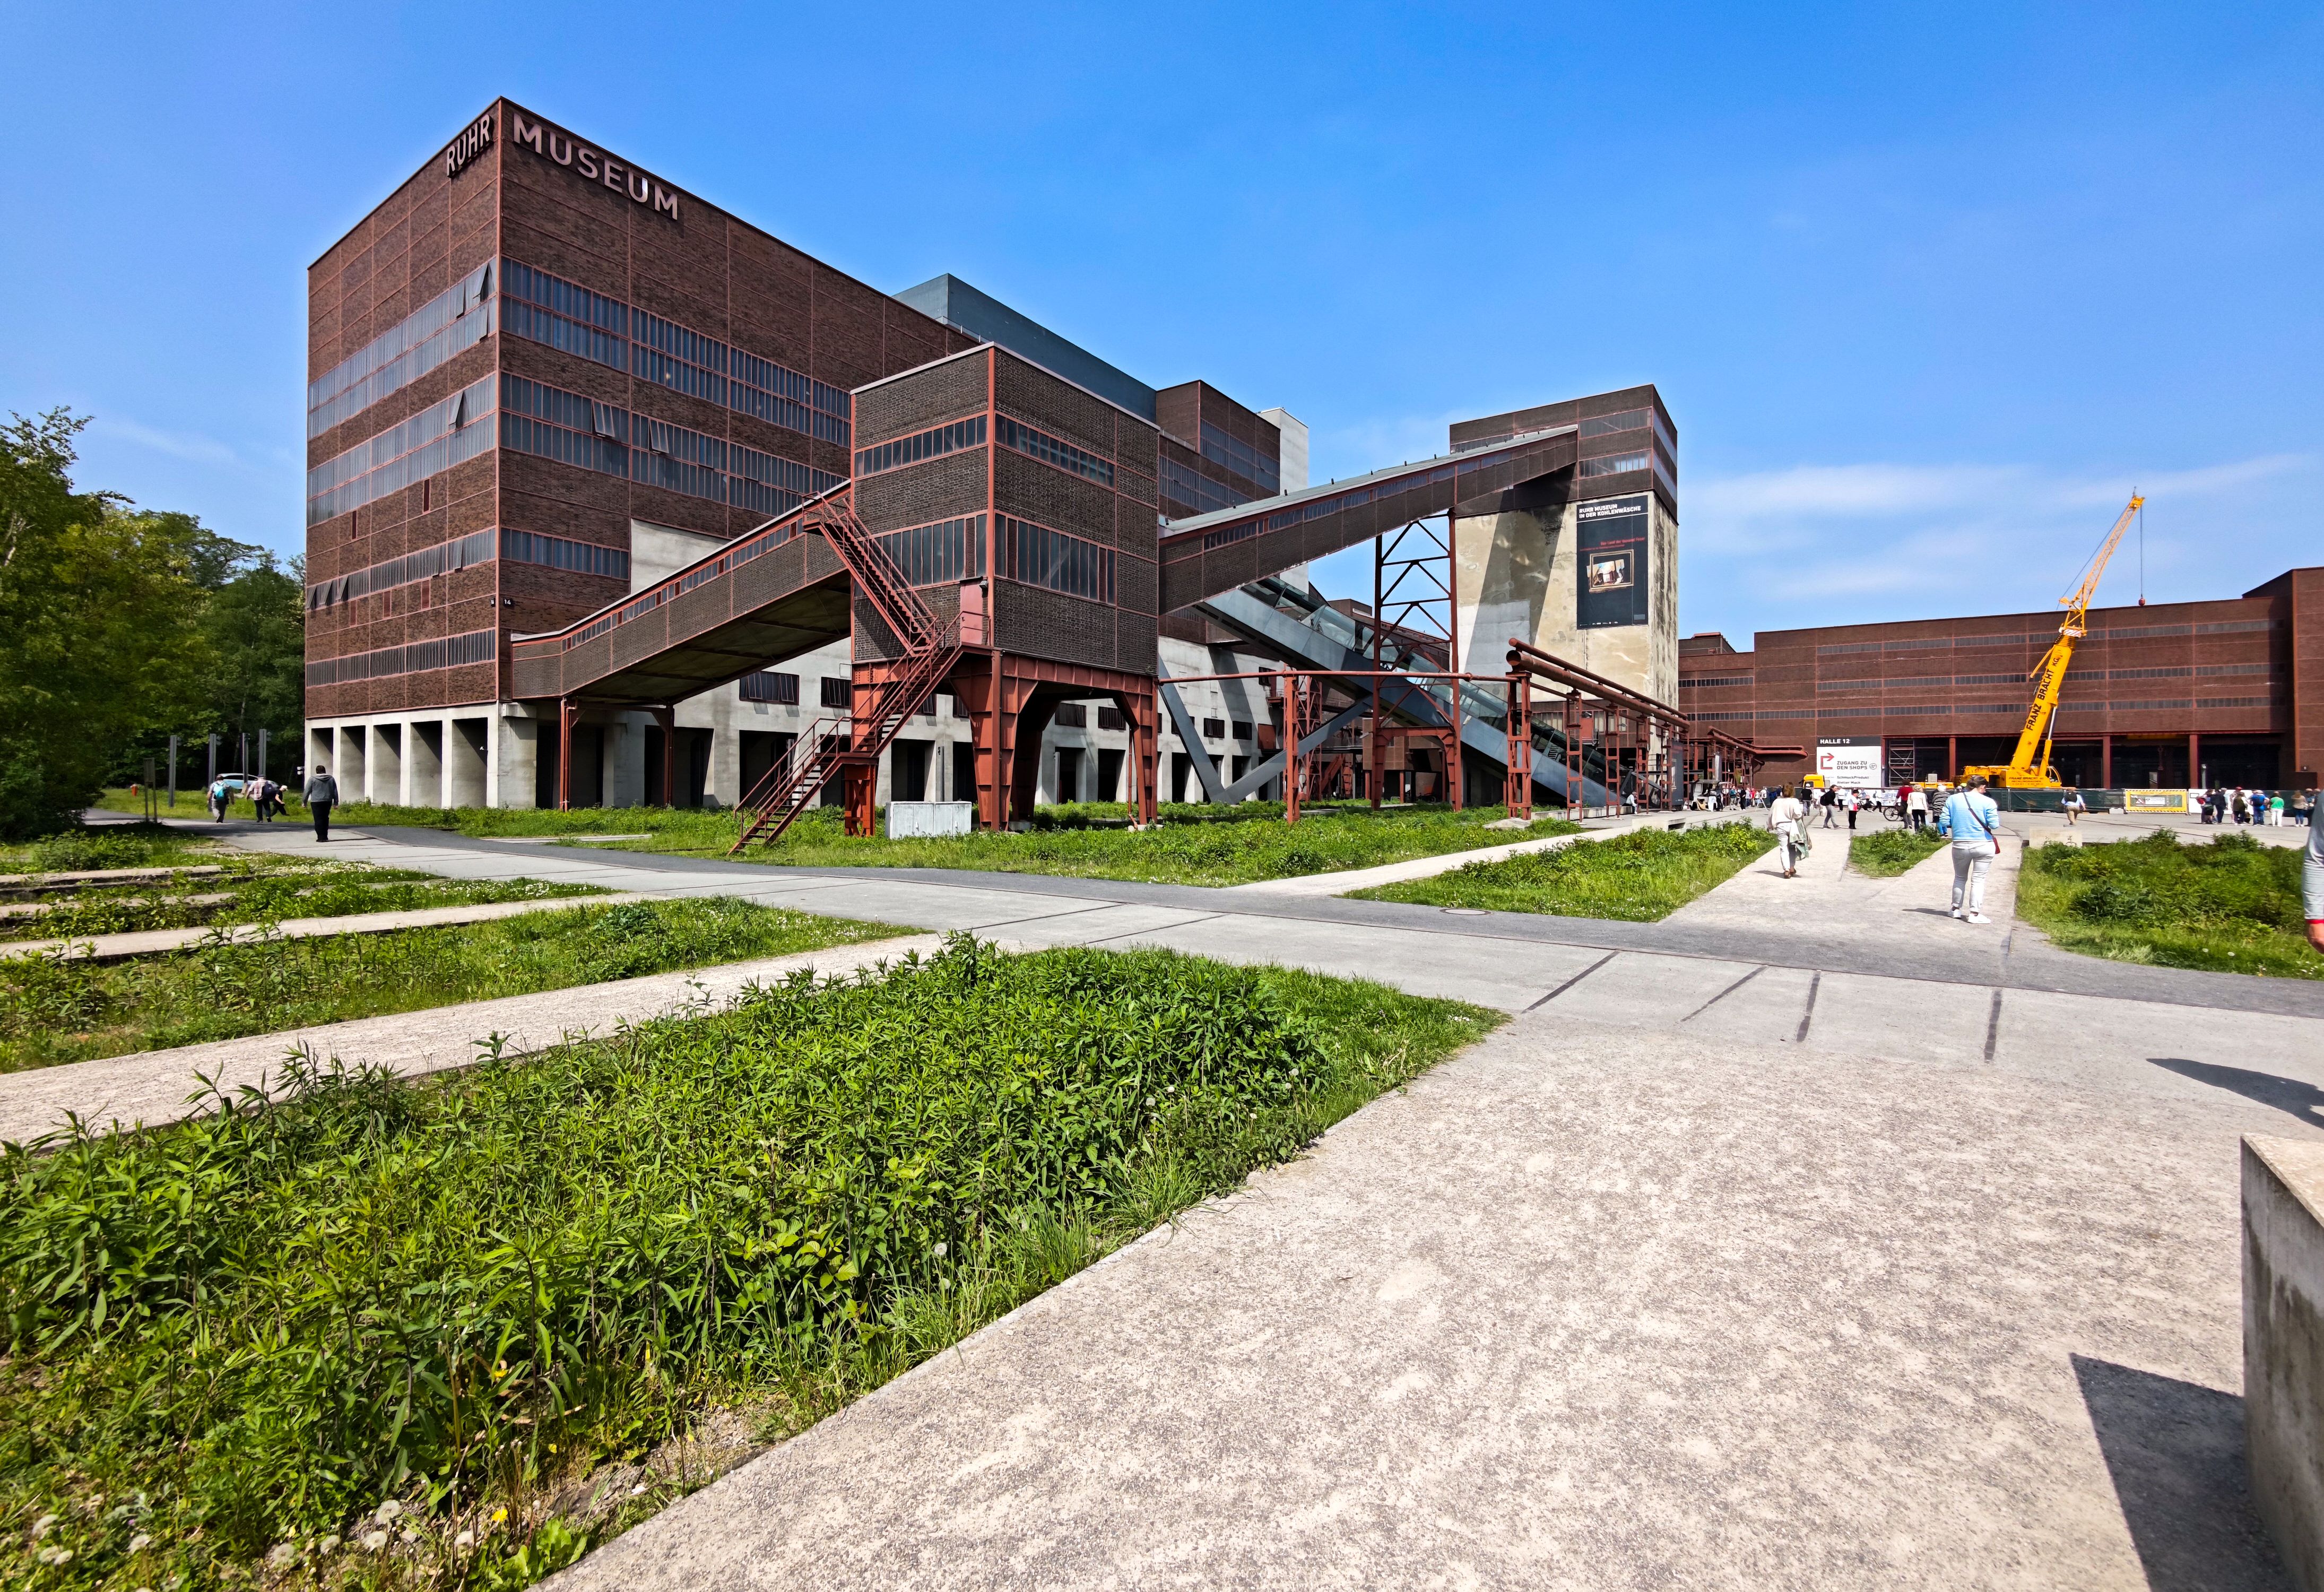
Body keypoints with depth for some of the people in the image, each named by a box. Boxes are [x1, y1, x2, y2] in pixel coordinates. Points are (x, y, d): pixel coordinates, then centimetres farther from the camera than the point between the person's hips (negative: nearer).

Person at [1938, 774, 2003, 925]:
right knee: (1978, 879, 4)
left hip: (1960, 846, 2)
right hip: (1983, 846, -2)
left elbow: (1944, 822, -1)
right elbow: (1994, 825, -11)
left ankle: (1956, 909, 26)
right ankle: (1974, 914, 3)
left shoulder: (1953, 799, 0)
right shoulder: (1988, 802, -8)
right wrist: (1995, 815, 10)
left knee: (1960, 878, 19)